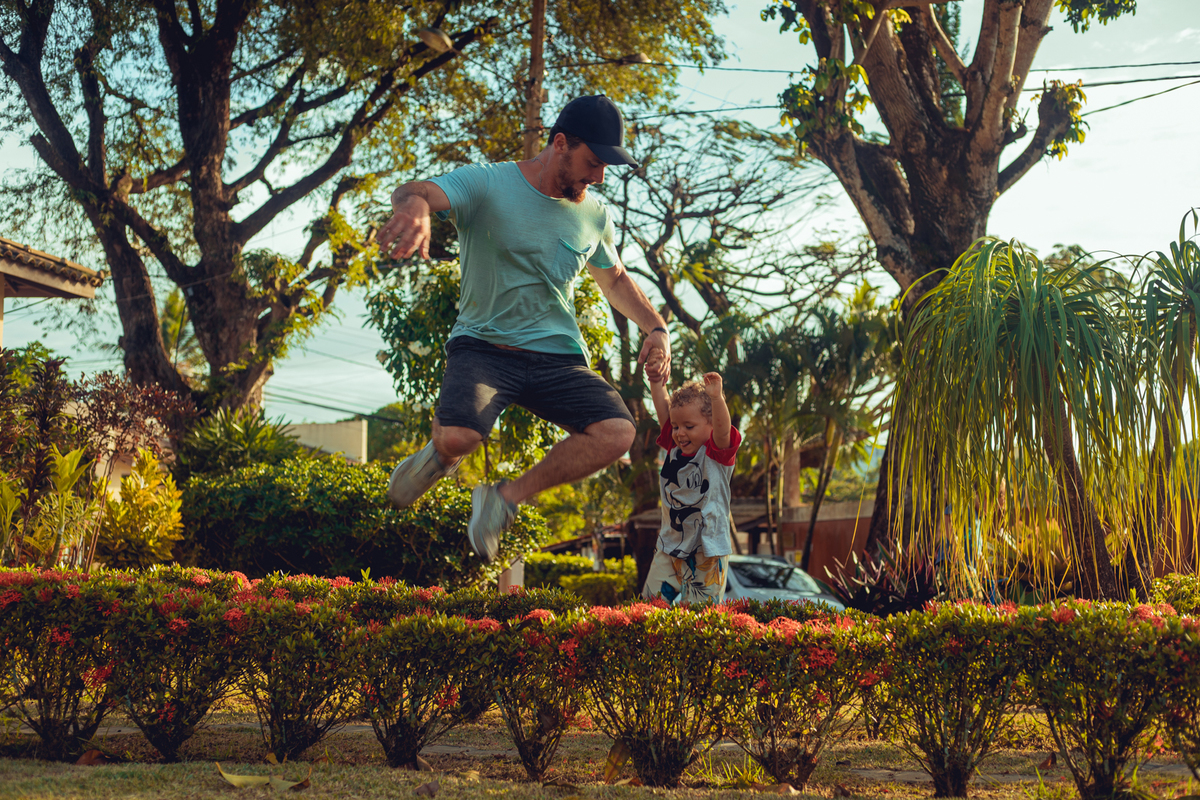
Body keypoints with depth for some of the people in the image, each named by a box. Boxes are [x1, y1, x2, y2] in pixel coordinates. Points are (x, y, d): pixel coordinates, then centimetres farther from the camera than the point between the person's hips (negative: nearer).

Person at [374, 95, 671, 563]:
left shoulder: (595, 215, 8)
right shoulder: (487, 184, -9)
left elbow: (615, 279, 26)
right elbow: (417, 192, -27)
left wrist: (655, 327, 9)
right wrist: (414, 204, -54)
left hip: (558, 357, 4)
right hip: (483, 345, -4)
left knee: (617, 433, -21)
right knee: (458, 436, -33)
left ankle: (507, 498, -2)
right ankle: (440, 455, 10)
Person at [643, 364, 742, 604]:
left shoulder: (716, 453, -9)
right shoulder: (675, 447, 7)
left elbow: (722, 428, -28)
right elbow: (664, 412, 5)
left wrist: (716, 397, -43)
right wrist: (656, 383, -6)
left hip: (707, 550, -5)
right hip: (669, 545, 5)